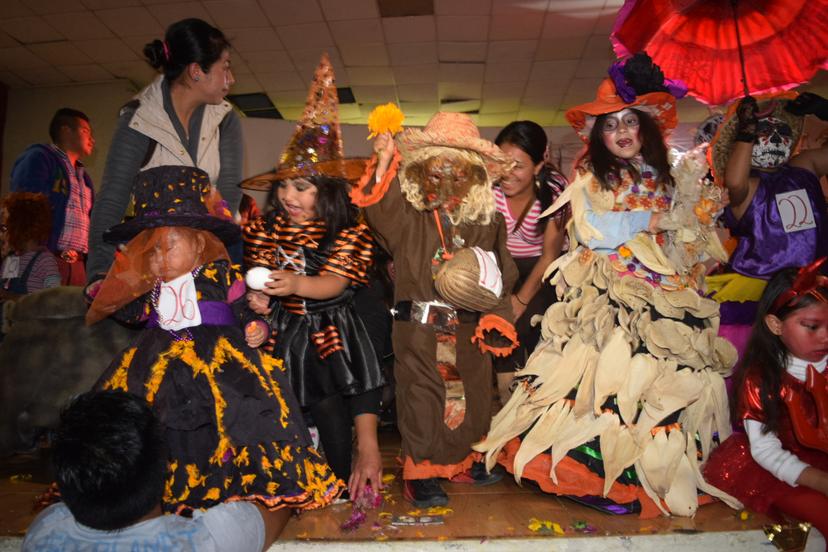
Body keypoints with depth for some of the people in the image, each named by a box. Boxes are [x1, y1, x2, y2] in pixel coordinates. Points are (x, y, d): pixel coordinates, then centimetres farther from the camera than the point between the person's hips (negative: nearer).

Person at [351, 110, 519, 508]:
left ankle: (462, 460, 35)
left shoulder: (488, 223, 6)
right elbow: (378, 208, -18)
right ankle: (420, 472, 16)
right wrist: (385, 162, -26)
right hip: (419, 329, -3)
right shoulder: (408, 217, 0)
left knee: (469, 396, 14)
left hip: (469, 332, 3)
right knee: (422, 399, 2)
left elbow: (501, 276, 6)